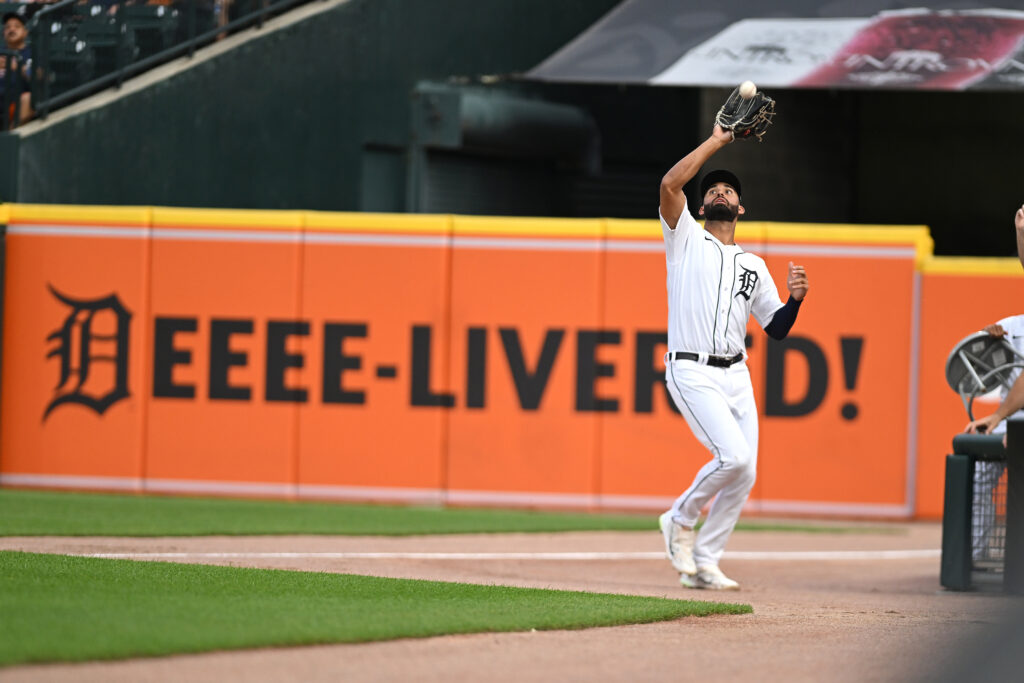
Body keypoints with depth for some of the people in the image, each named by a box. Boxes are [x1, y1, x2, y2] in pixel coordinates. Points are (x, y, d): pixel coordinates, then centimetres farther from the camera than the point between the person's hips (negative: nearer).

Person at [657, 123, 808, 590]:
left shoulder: (753, 266, 20)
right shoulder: (685, 239, 6)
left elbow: (777, 328, 18)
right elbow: (671, 183, -11)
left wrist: (795, 298, -3)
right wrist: (717, 141, -3)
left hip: (736, 375, 6)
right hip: (691, 372, -6)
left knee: (744, 474, 0)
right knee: (733, 455, -22)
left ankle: (703, 564, 13)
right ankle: (681, 519, 3)